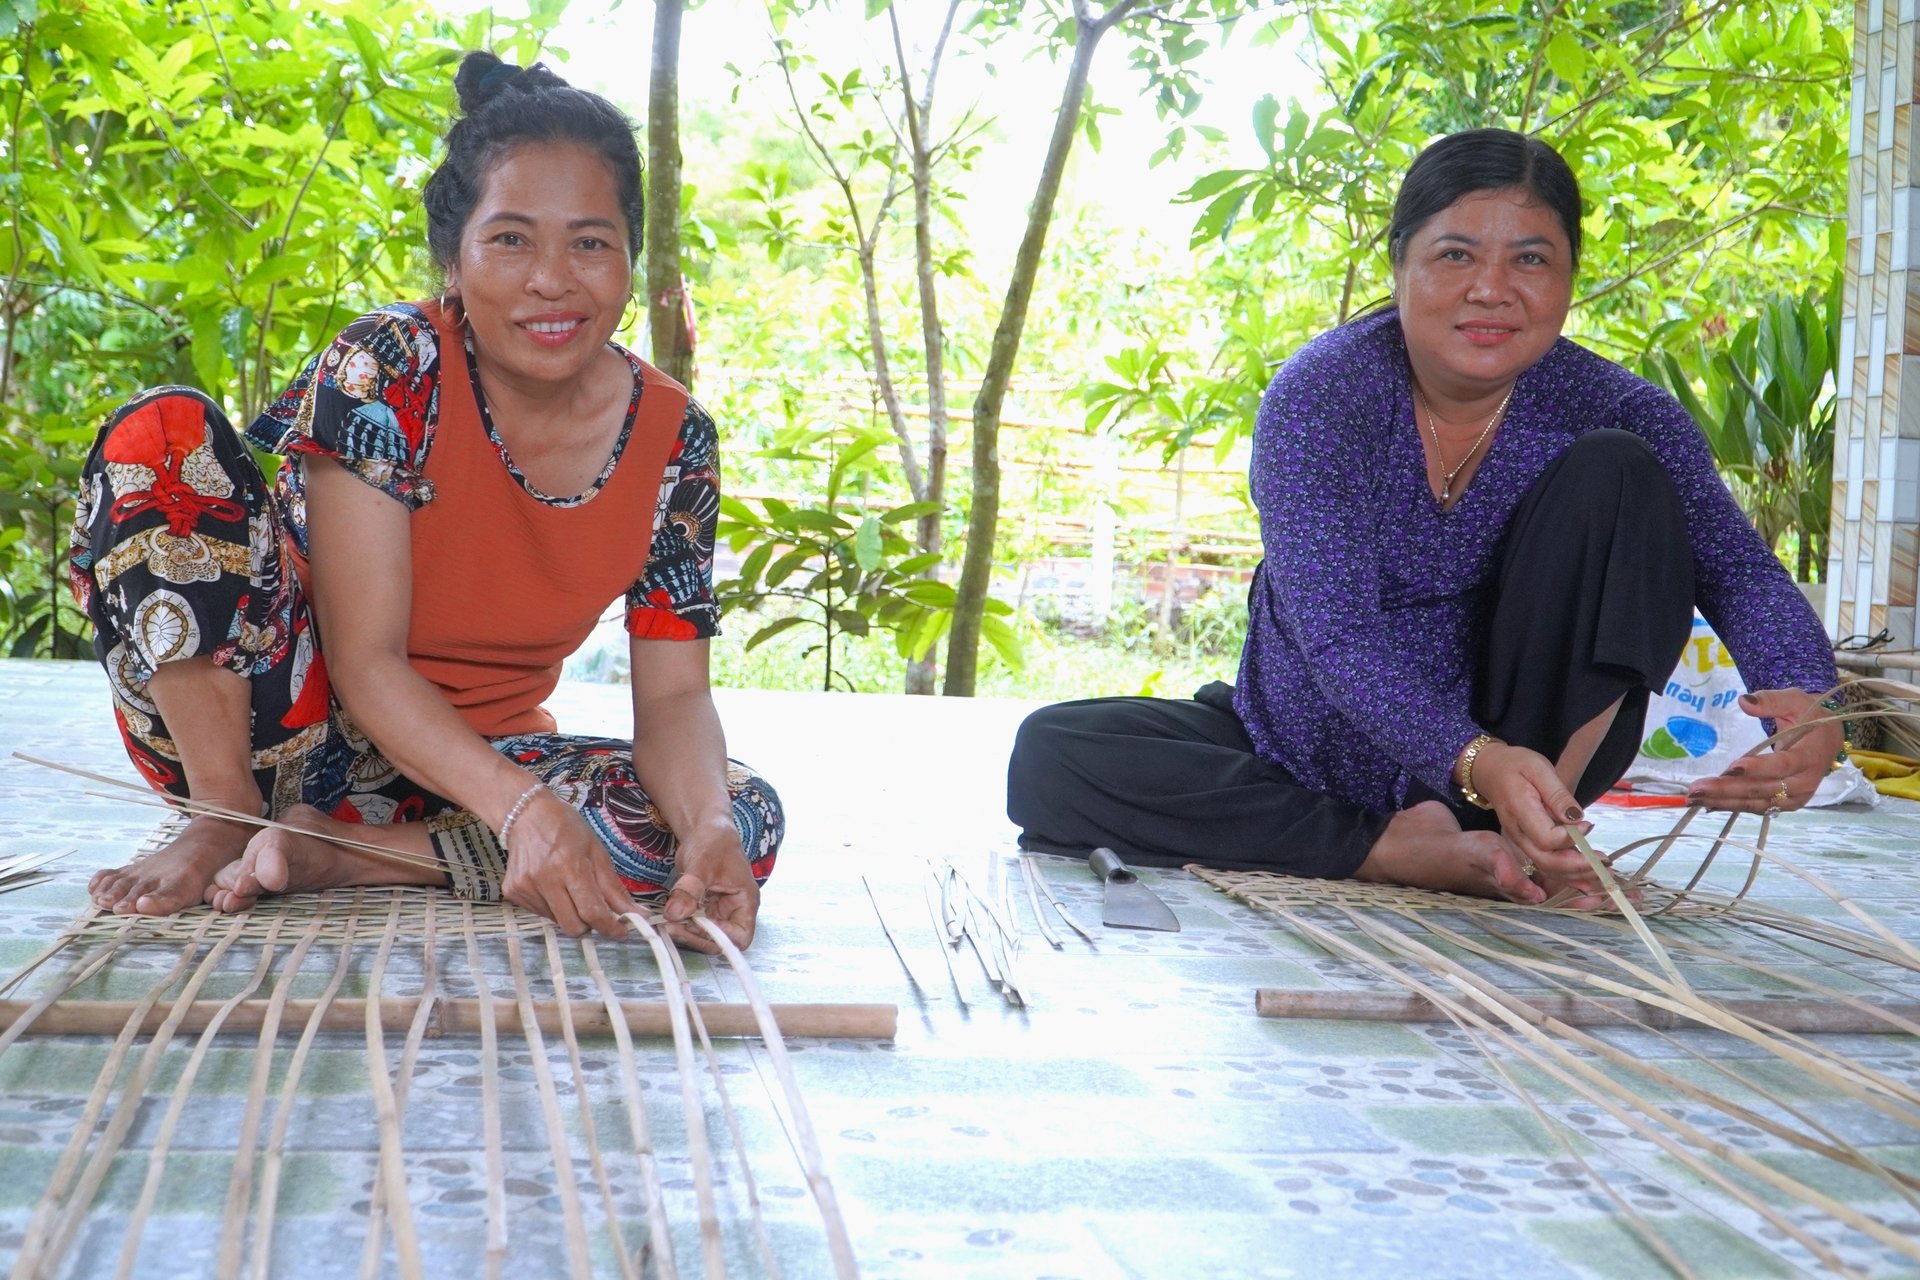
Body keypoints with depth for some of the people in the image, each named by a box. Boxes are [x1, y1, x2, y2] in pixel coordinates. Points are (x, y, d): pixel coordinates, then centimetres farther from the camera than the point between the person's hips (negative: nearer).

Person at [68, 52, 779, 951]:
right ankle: (225, 818, -15)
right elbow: (364, 661, -23)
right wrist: (522, 807, -39)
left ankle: (323, 850, -19)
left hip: (473, 760, 3)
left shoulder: (672, 438, -8)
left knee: (745, 818, -23)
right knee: (162, 429, -23)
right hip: (274, 722, -3)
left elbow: (674, 696, -10)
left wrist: (708, 827, -33)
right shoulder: (387, 369, -19)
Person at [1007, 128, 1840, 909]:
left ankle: (1532, 834, -22)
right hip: (1309, 760, 0)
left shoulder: (1609, 408, -10)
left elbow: (1736, 566, -20)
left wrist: (1803, 700, -43)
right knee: (1050, 756, -23)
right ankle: (1408, 853, -25)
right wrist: (1475, 763, -46)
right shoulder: (1319, 397, -19)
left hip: (1519, 750, 1)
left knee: (1616, 472, -18)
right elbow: (1335, 637, -28)